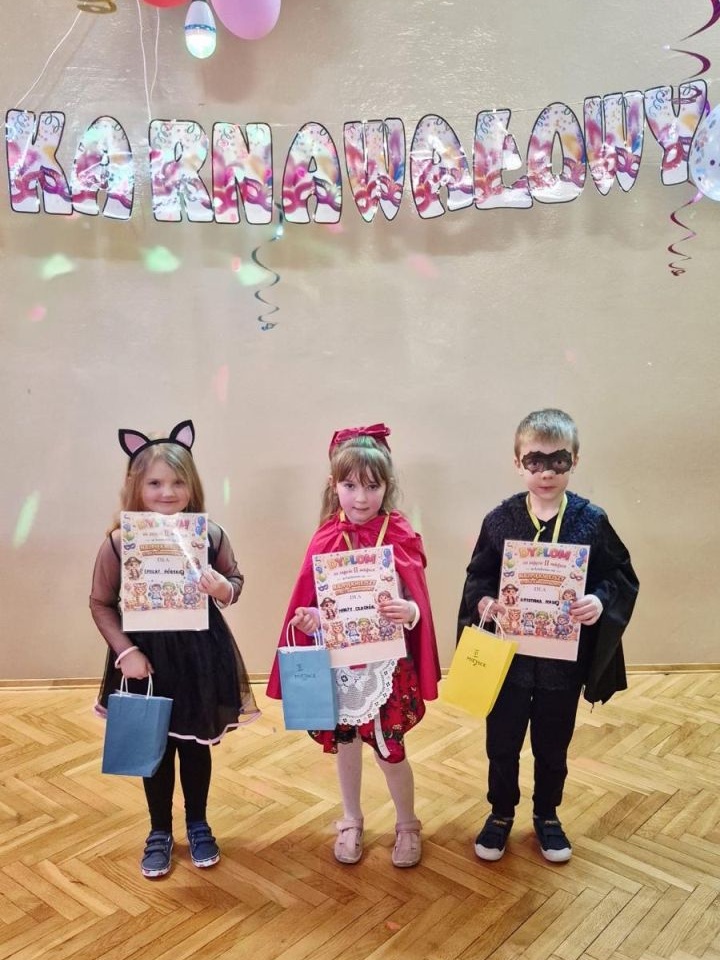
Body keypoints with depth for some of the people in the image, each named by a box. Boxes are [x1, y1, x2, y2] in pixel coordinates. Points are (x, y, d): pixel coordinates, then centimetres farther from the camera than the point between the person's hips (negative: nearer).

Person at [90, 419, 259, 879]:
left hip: (202, 654, 1)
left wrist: (224, 588, -20)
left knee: (198, 745, 18)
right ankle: (160, 833, 39)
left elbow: (236, 580, 3)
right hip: (146, 656, -1)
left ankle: (198, 826, 41)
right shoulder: (119, 542, -14)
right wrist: (124, 652, -12)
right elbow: (101, 602, -4)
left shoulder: (211, 534, -10)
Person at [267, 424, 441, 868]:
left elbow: (417, 605, -10)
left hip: (386, 663, -2)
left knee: (389, 749, 6)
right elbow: (309, 603, 1)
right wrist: (308, 618, -20)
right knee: (344, 743, 16)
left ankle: (408, 825, 34)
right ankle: (351, 823, 40)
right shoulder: (326, 538, -3)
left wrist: (407, 611, -32)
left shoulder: (401, 536, -10)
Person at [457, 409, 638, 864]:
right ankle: (501, 814, 38)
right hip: (508, 655, 0)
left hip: (565, 658, 0)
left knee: (553, 746, 18)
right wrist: (484, 601, -19)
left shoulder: (592, 520, -9)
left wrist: (600, 601, -22)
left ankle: (547, 815, 43)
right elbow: (477, 577, 1)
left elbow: (624, 579, -3)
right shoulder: (500, 519, -8)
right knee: (502, 744, 14)